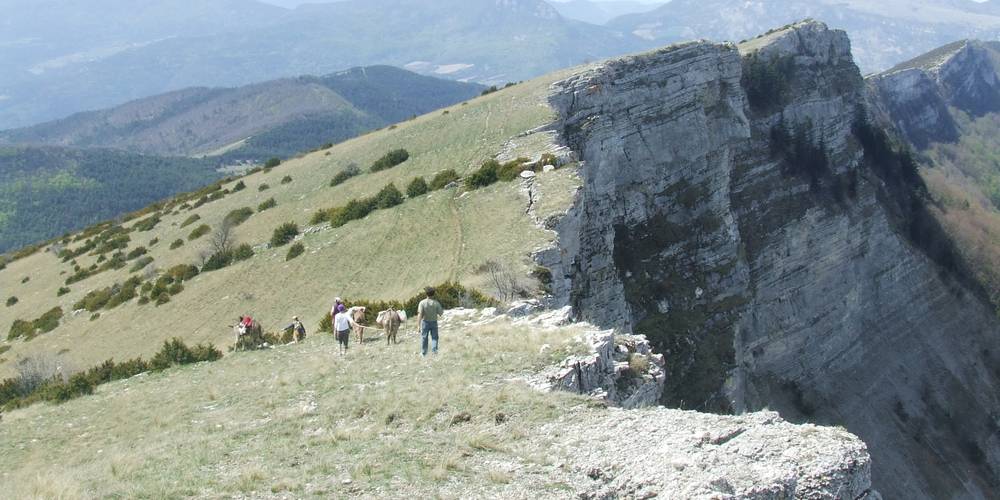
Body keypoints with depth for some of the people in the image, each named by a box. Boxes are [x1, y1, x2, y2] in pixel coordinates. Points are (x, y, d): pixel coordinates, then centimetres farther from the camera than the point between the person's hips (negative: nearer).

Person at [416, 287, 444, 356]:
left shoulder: (422, 303, -15)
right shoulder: (436, 303, -11)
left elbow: (420, 314, -21)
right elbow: (440, 313, -4)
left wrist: (418, 325, -21)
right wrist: (442, 310, 18)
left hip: (425, 322, -1)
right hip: (434, 322, 1)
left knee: (424, 337, 12)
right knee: (434, 337, 12)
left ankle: (423, 352, 20)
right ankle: (434, 349, -6)